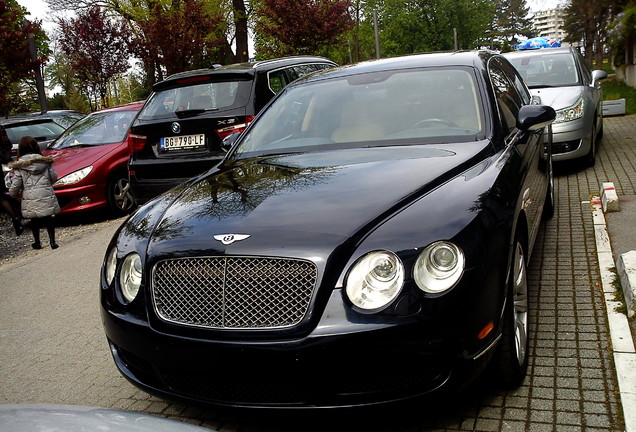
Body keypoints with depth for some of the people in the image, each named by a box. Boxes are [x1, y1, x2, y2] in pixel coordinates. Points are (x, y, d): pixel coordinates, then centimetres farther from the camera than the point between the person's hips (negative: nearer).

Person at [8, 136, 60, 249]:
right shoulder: (45, 161, 3)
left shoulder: (19, 166, -2)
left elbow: (15, 185, -2)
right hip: (46, 195, 1)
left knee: (34, 220, 14)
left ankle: (37, 243, 22)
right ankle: (52, 242, 4)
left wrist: (13, 194, 18)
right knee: (49, 218, 9)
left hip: (30, 199, -1)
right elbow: (53, 177, 8)